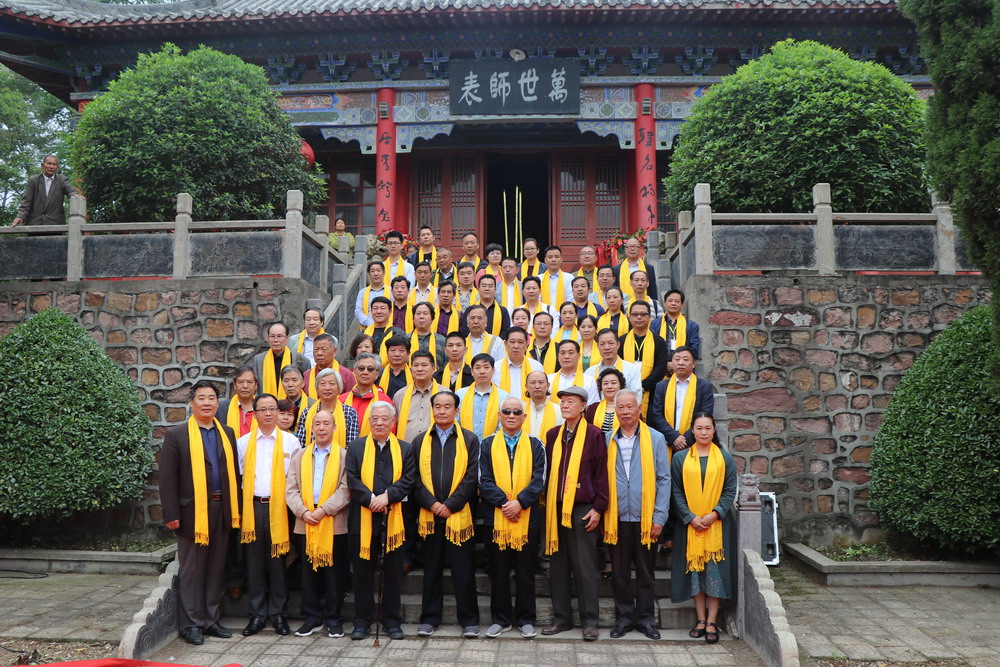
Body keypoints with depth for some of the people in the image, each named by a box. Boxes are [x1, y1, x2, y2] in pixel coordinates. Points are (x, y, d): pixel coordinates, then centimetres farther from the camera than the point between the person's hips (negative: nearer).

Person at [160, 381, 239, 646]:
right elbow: (167, 478, -7)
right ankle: (191, 624, 17)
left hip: (222, 510, 5)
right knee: (191, 570, 5)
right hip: (193, 511, -4)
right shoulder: (177, 434, -4)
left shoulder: (227, 433, 10)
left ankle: (210, 619, 24)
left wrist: (235, 508, 8)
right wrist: (171, 514, -11)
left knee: (216, 568, 12)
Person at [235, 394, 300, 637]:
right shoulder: (243, 442, 9)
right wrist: (238, 508, 3)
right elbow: (237, 477, 10)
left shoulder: (291, 441, 3)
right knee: (254, 562, 6)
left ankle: (279, 614, 14)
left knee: (278, 561, 3)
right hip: (252, 507, 2)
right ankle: (257, 614, 16)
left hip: (279, 507, -2)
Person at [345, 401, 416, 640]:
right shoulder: (356, 447, 6)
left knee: (393, 572, 7)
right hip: (363, 519, 0)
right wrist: (371, 499, -16)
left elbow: (408, 480, -1)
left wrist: (387, 496, -16)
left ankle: (392, 620, 19)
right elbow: (352, 479, -3)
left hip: (393, 519, 1)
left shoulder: (404, 448, 8)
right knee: (363, 571, 7)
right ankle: (362, 621, 18)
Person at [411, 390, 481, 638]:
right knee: (431, 569, 10)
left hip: (459, 515, -2)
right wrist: (431, 504, -10)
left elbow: (471, 477, -3)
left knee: (463, 569, 2)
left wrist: (450, 505, -10)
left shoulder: (470, 440, 4)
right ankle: (429, 618, 21)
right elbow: (414, 479, 4)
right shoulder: (420, 441, 9)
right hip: (429, 515, 2)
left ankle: (469, 620, 13)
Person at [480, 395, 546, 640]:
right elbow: (484, 480, -2)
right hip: (495, 516, 0)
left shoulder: (535, 445, 5)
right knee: (498, 570, 7)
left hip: (527, 516, 0)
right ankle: (500, 619, 20)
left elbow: (539, 479, -3)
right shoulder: (488, 444, 5)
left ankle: (526, 619, 19)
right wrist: (504, 502, -15)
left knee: (526, 570, 7)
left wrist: (520, 502, -16)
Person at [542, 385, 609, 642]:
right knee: (558, 566, 10)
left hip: (582, 509, -5)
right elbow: (548, 472, 14)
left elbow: (601, 474, -4)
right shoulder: (553, 435, 12)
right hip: (556, 510, 5)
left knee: (584, 567, 1)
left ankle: (590, 621, 11)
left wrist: (598, 508, -9)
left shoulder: (594, 435, -3)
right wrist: (548, 504, 9)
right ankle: (561, 618, 20)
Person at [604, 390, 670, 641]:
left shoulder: (655, 439, 1)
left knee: (646, 572, 9)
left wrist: (660, 516, -6)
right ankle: (624, 617, 22)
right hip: (616, 518, 1)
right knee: (619, 573, 9)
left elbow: (664, 479, 0)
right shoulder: (607, 440, 5)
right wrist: (601, 512, -1)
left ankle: (646, 618, 22)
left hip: (645, 518, -1)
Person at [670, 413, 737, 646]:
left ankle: (712, 622, 7)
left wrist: (715, 514, -13)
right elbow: (676, 492, 1)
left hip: (717, 523, 0)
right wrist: (691, 517, -10)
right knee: (694, 569, 3)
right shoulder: (680, 458, 3)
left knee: (715, 571, -1)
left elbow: (730, 490, 1)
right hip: (689, 523, 1)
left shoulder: (725, 458, 4)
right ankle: (701, 620, 13)